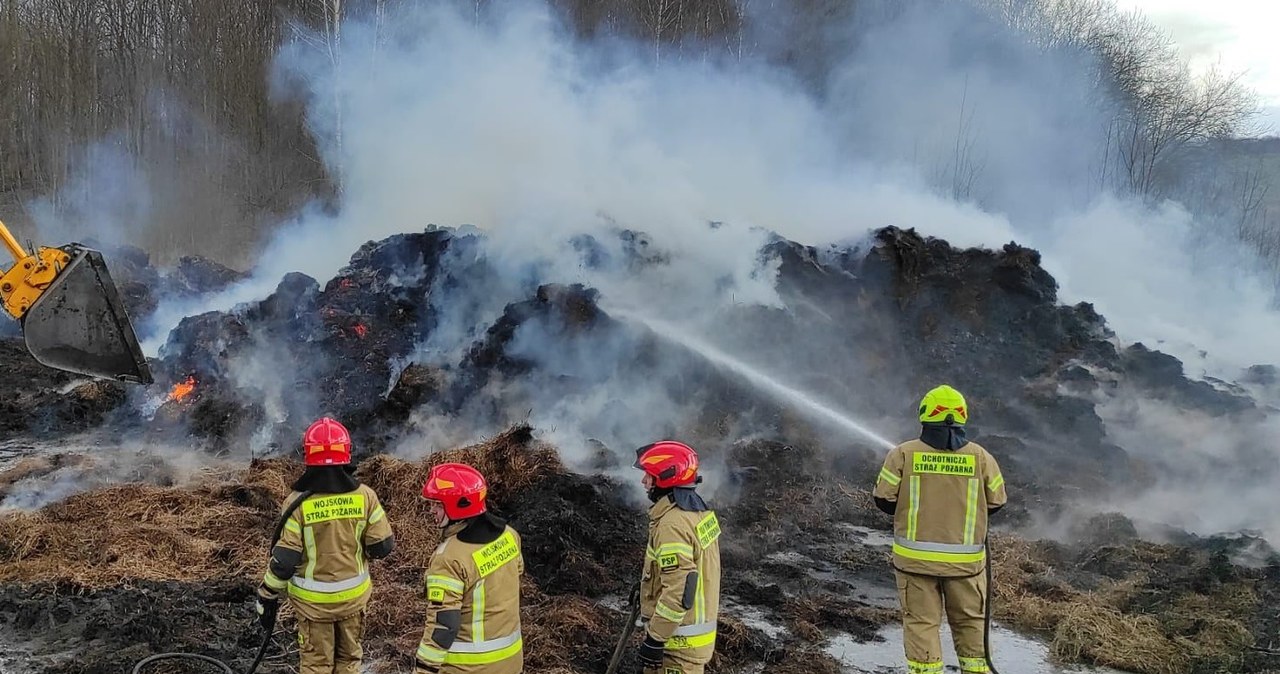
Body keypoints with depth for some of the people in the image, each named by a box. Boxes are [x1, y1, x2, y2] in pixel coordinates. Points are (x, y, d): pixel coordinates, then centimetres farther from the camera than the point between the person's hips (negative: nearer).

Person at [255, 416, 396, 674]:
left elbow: (283, 559, -14)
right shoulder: (365, 496, -13)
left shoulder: (298, 502, -18)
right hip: (353, 595, 2)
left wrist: (267, 596, 0)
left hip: (312, 600, -1)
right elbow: (383, 546, -7)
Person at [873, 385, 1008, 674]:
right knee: (969, 621, 18)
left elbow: (884, 498, -6)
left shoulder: (903, 453, -8)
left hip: (915, 558, -1)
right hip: (965, 560, 1)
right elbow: (996, 500, 4)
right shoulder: (980, 456, -3)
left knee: (921, 622, 8)